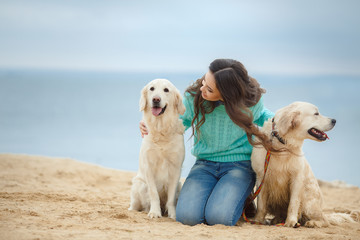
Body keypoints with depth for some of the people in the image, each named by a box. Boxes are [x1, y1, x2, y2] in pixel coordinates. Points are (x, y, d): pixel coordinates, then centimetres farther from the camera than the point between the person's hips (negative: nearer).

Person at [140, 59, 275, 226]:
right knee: (187, 216, -23)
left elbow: (260, 114, 14)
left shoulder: (250, 101, -13)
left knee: (219, 217, -29)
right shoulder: (193, 96, -10)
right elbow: (181, 121, 11)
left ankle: (237, 198, 9)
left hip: (239, 165, -2)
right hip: (205, 164, 2)